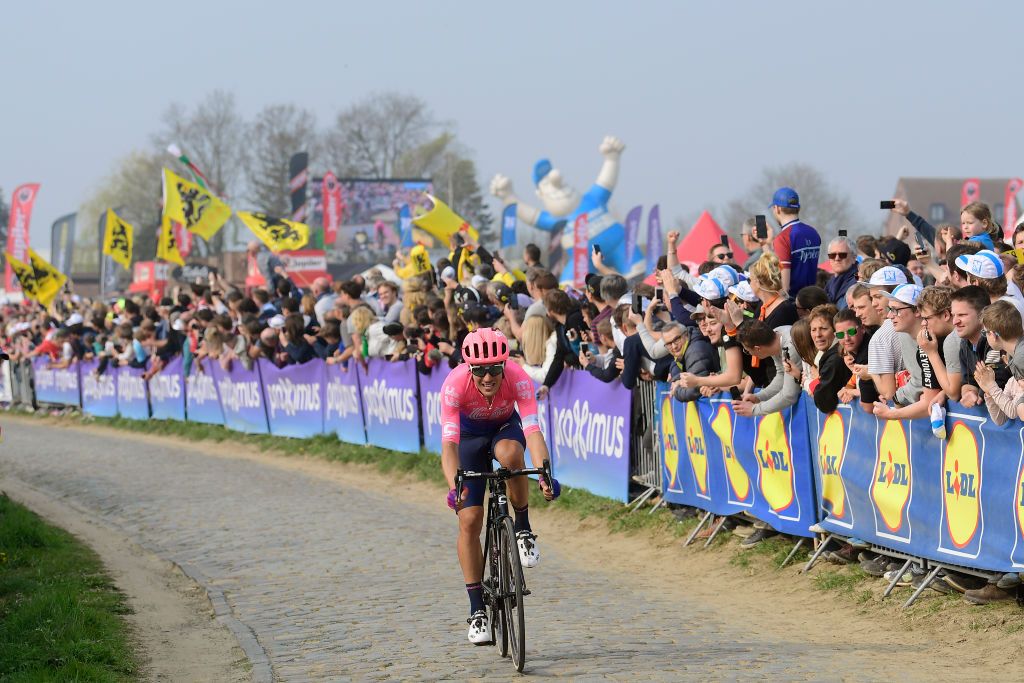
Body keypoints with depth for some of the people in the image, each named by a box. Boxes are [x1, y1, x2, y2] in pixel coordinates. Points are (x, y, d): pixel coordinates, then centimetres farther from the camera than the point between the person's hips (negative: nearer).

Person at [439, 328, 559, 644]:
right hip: (469, 434, 0)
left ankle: (523, 529, -14)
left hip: (505, 427, 0)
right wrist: (454, 486, -59)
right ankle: (477, 609, 0)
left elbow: (533, 430, -43)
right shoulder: (455, 384, -35)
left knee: (510, 454, -38)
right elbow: (449, 442, -42)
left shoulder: (518, 379, -34)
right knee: (469, 520, -10)